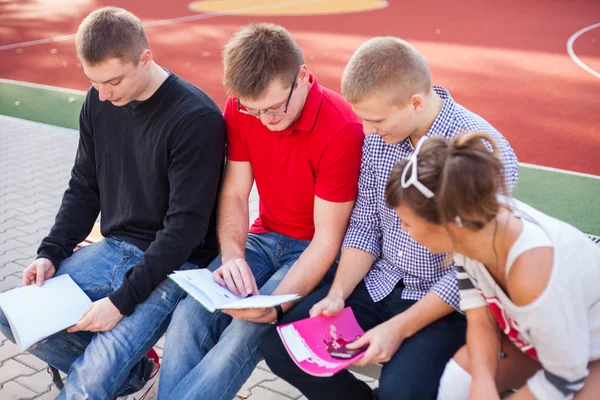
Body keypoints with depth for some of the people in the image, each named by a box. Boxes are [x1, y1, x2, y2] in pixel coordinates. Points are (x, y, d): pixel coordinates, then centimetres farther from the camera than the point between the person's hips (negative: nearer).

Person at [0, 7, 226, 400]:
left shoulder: (197, 118, -20)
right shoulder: (98, 102, 1)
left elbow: (186, 226, -20)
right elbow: (84, 189, 12)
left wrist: (122, 300, -22)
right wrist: (50, 254, -2)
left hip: (177, 263, -7)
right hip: (115, 248, 8)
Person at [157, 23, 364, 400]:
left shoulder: (341, 129, -23)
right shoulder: (241, 109, -6)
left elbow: (327, 237, -19)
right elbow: (234, 194, -2)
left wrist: (277, 302, -31)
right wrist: (232, 256, -22)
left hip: (314, 250, -4)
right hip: (265, 238, 5)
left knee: (250, 326, -29)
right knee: (191, 313, -20)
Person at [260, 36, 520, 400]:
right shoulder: (378, 136, -3)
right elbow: (365, 227, 5)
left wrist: (400, 328, -21)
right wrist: (337, 294, -8)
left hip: (448, 301, -5)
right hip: (379, 283, 6)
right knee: (281, 349, -7)